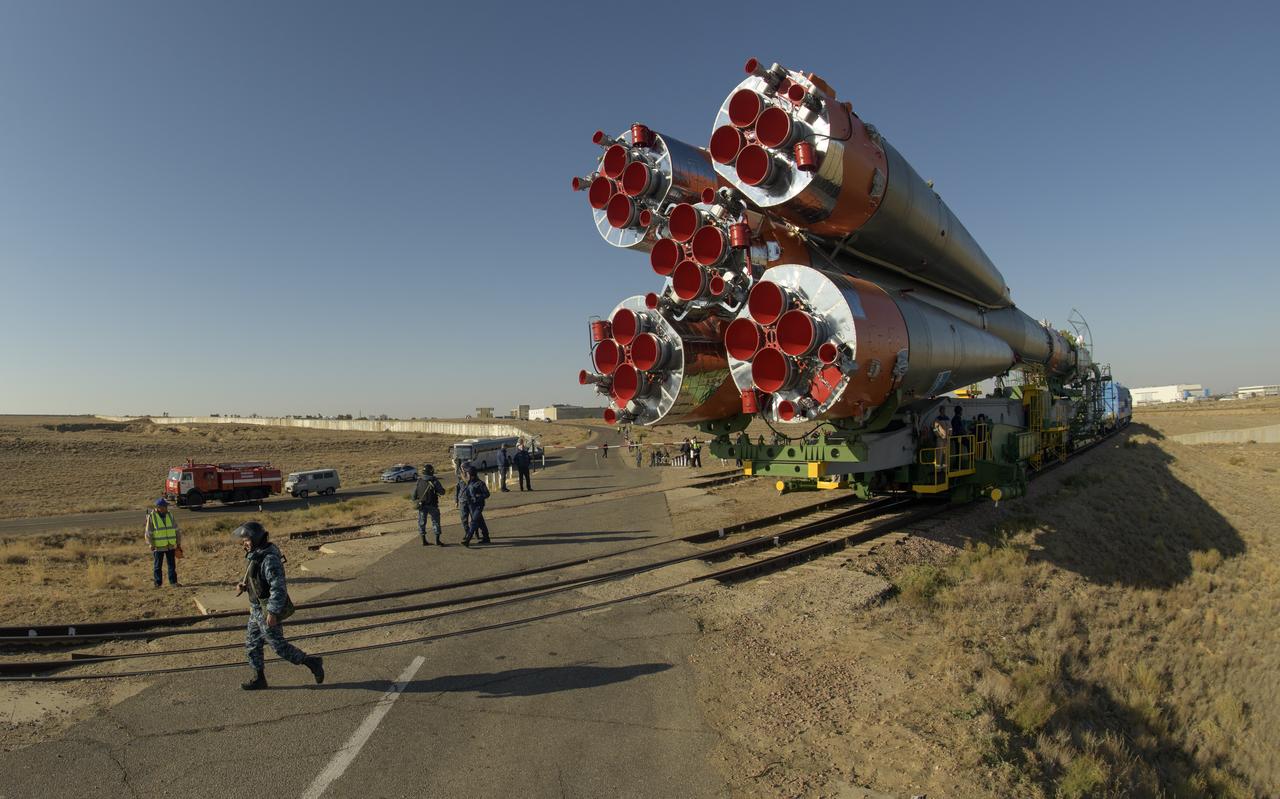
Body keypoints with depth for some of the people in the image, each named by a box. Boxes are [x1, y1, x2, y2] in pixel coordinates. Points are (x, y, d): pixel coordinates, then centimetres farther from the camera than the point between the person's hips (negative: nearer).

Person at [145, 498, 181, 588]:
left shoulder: (170, 515, 5)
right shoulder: (151, 517, -7)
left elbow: (176, 530, 11)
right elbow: (148, 533, -7)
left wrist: (179, 543, 9)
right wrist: (151, 545, -13)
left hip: (170, 546, 4)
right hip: (158, 547, -4)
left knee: (172, 564, 6)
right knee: (157, 566, 4)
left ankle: (173, 581, 12)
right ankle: (158, 583, 11)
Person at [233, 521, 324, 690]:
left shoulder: (270, 559, -24)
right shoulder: (257, 556, 7)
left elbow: (278, 587, -28)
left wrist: (273, 612, -28)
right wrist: (242, 585, 2)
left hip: (268, 610, -10)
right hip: (258, 609, 10)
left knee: (278, 645, -1)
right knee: (252, 643, 14)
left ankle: (311, 662, 8)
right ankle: (259, 679, 24)